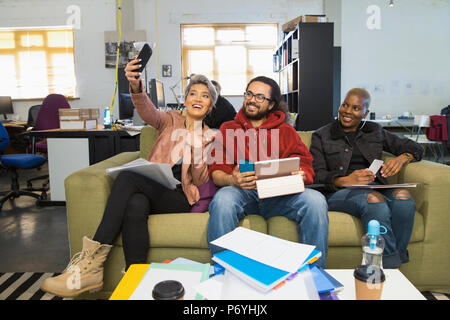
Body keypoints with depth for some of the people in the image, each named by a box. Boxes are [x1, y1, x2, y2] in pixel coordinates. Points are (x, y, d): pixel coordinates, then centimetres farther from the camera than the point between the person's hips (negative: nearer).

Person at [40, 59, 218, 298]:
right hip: (151, 189, 2)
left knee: (127, 177, -31)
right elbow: (148, 111, -9)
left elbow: (201, 181, 3)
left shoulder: (209, 137, 12)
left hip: (179, 199, -2)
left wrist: (195, 144, -12)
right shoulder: (171, 121, 15)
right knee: (135, 205, -35)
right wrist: (136, 86, -29)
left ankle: (93, 260, -30)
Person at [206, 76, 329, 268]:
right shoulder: (228, 129, 20)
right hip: (242, 193, -1)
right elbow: (216, 170, 8)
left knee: (315, 200, -29)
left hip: (279, 194, 1)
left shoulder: (286, 131, 23)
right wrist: (232, 180, -17)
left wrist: (302, 175, -15)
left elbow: (305, 163, 12)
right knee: (223, 198, -36)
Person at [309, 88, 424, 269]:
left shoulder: (374, 131, 21)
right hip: (339, 193, -3)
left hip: (377, 189, 3)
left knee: (403, 195, -31)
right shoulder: (322, 136, 12)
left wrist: (402, 158, -4)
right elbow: (317, 175, 0)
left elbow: (415, 148, 21)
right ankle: (392, 269, -28)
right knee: (374, 200, -35)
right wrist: (345, 181, -20)